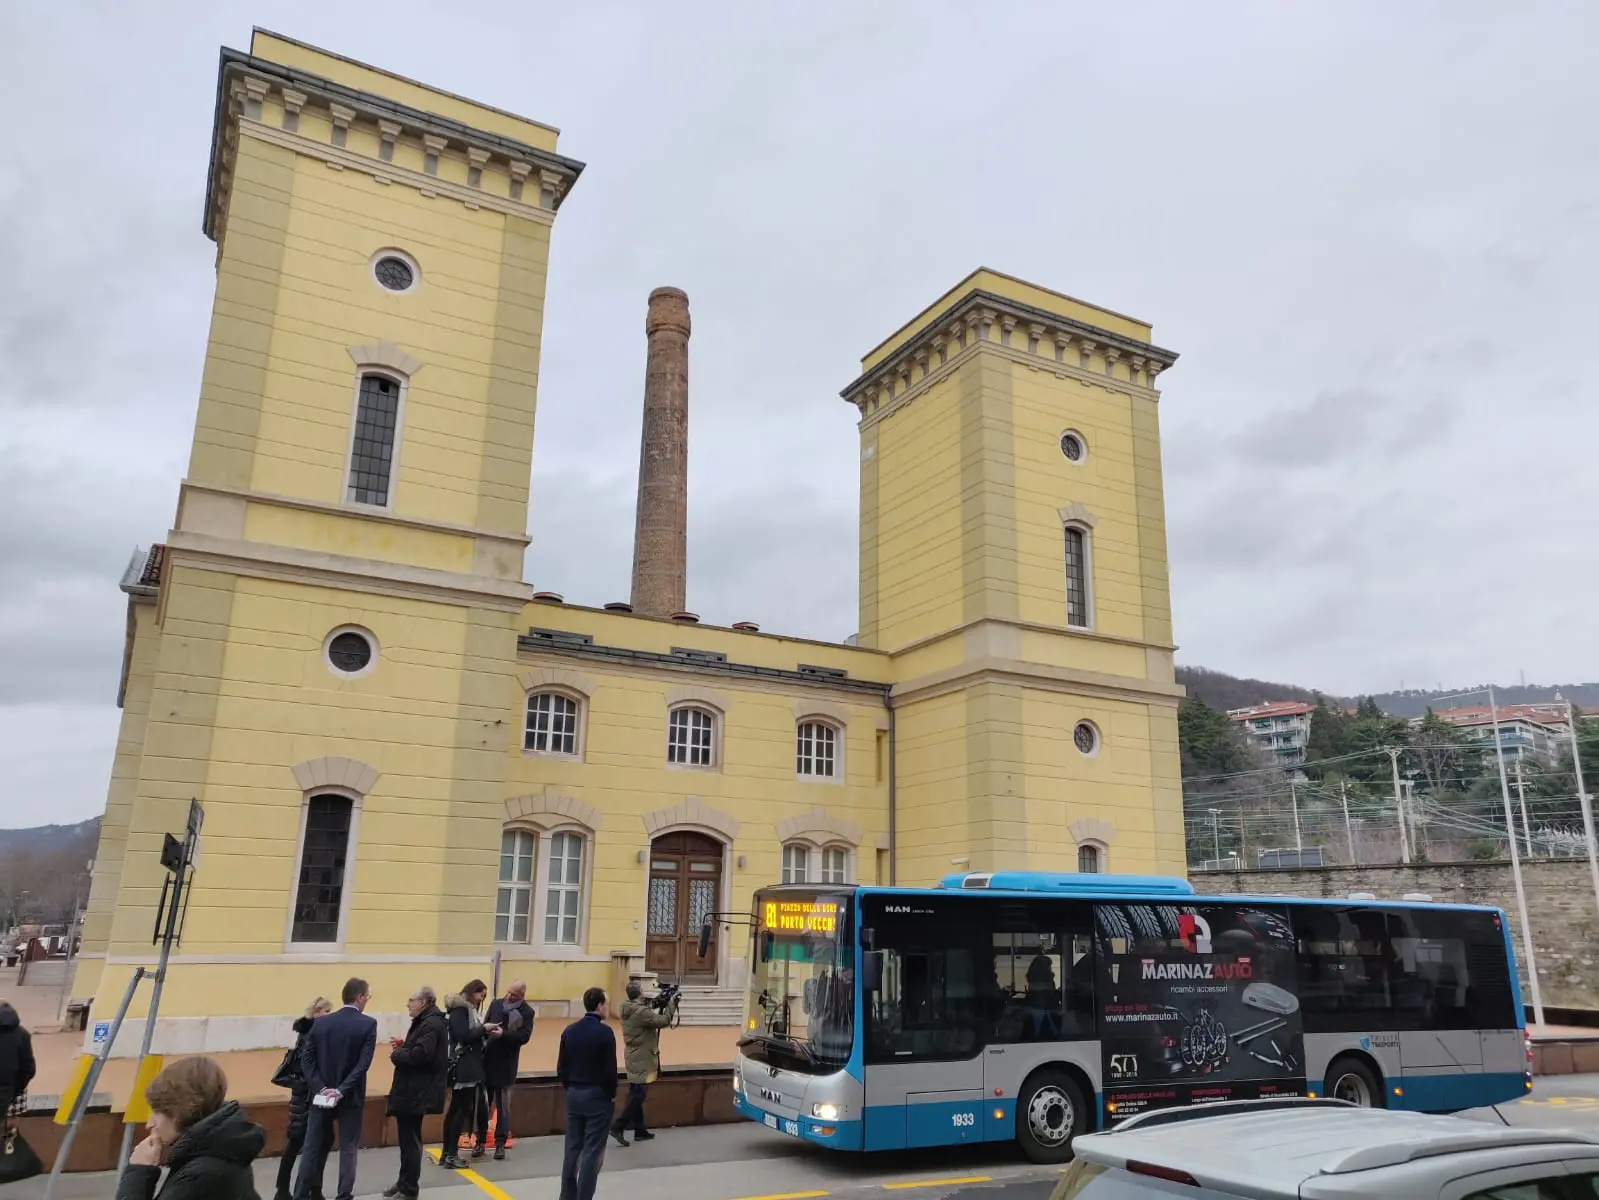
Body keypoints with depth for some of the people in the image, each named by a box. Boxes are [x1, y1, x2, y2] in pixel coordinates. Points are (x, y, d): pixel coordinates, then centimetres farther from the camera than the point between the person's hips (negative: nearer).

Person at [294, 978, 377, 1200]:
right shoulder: (368, 1024, -11)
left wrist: (320, 1088, -7)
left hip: (321, 1095, 3)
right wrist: (341, 1091, -16)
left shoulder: (320, 1022, 1)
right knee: (348, 1148, 7)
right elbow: (363, 1063, -18)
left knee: (312, 1147, 13)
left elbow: (307, 1060, -3)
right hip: (350, 1097, -3)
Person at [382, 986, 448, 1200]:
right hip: (412, 1090, 11)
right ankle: (405, 1183, 32)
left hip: (417, 1092, -11)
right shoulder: (426, 1021, 14)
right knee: (408, 1139, 20)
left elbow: (419, 1055, -29)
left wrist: (395, 1054, -13)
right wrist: (403, 1046, 3)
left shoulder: (432, 1024, -20)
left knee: (410, 1141, -1)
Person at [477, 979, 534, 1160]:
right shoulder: (496, 1004, 5)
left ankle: (500, 1144, 15)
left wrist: (503, 1033, -27)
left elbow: (524, 1036, -16)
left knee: (503, 1106, 6)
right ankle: (481, 1142, 21)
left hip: (505, 1065, -3)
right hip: (486, 1060, 3)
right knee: (481, 1104, 9)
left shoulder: (527, 1012, -7)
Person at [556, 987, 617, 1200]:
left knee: (572, 1149, 14)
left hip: (574, 1095, 6)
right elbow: (610, 1069, -15)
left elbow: (561, 1067, 5)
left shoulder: (569, 1030, 2)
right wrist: (612, 1094, -1)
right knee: (592, 1152, 1)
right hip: (597, 1096, -6)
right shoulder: (604, 1032, -16)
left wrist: (569, 1088, 17)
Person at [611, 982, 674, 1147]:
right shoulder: (641, 1012, -24)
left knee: (635, 1095, 13)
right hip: (642, 1060, -9)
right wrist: (672, 1005, -11)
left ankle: (639, 1130, 21)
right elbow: (663, 1021, -22)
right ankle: (618, 1127, -5)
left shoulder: (628, 1010, 3)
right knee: (637, 1096, -3)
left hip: (634, 1059, 9)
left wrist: (654, 1006, 5)